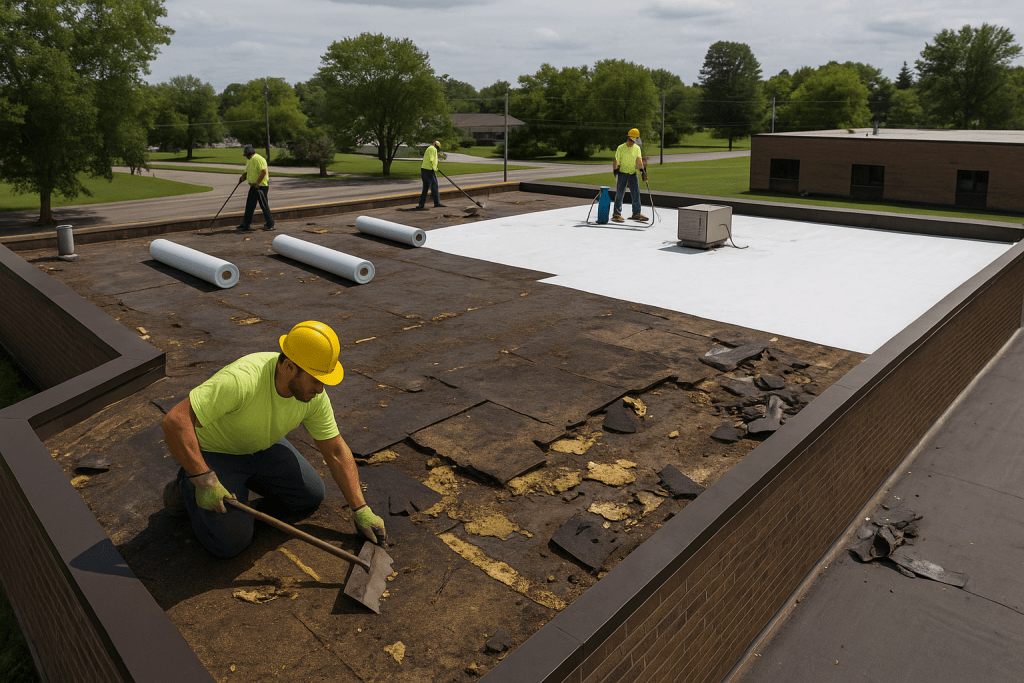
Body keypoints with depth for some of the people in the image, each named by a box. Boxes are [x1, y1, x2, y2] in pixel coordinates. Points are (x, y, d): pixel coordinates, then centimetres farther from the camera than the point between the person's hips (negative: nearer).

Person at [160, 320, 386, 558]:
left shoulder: (314, 395, -18)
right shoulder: (241, 380, -40)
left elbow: (336, 451, -9)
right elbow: (174, 420, -41)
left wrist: (361, 510, -11)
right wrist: (204, 480, -41)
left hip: (261, 447, 6)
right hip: (212, 451, -6)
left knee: (312, 496, 6)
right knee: (231, 541, -17)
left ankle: (243, 478, 22)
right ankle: (187, 486, 9)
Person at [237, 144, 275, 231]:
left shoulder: (258, 159, -15)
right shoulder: (249, 160, 17)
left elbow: (264, 172, -25)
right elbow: (247, 172, 24)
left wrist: (257, 183, -25)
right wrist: (242, 177, 2)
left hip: (261, 186, -10)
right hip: (253, 186, 10)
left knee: (264, 205, -5)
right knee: (249, 205, 10)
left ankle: (270, 224, 4)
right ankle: (246, 224, 16)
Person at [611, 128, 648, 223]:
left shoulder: (637, 148, 8)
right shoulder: (621, 148, -2)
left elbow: (639, 160, -2)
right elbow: (616, 161, -5)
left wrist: (642, 170, -15)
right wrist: (615, 172, -17)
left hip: (633, 174, 4)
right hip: (622, 173, -4)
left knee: (636, 193, 1)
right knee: (619, 194, -5)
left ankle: (636, 213, 8)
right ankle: (617, 214, 1)